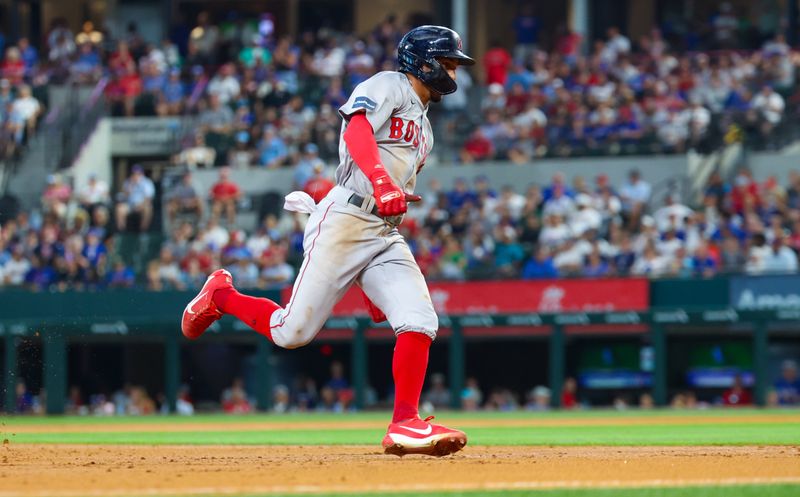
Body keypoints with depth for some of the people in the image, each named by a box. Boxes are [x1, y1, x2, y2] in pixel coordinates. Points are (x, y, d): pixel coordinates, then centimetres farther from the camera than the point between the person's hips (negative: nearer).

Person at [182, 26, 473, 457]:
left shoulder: (422, 127, 26)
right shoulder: (388, 86, 1)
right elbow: (357, 130, -20)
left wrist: (378, 283, 23)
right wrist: (381, 182, -40)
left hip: (386, 236, 8)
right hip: (344, 222, -8)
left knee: (419, 322, -13)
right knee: (292, 333, -7)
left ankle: (404, 425, -13)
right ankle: (220, 296, 19)